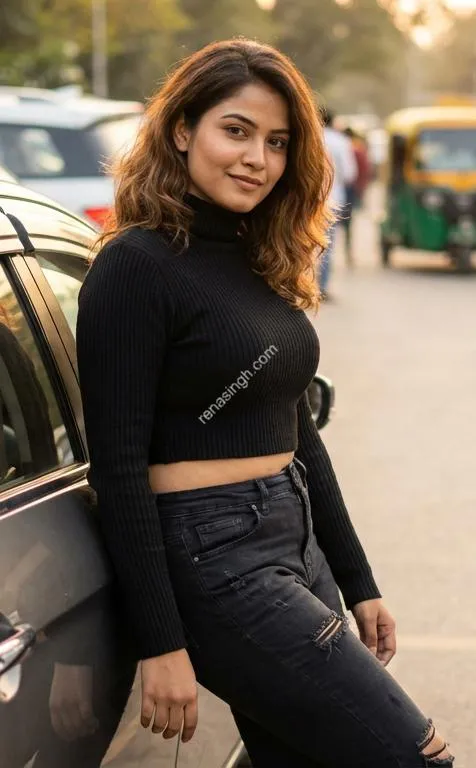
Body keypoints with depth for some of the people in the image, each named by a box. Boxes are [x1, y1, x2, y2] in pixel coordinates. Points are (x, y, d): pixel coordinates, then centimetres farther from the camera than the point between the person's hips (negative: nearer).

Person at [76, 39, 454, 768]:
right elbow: (118, 467, -15)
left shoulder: (262, 263, 12)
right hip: (213, 561, -8)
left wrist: (357, 583, 17)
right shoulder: (135, 266, -12)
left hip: (297, 544, 8)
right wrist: (161, 645, -17)